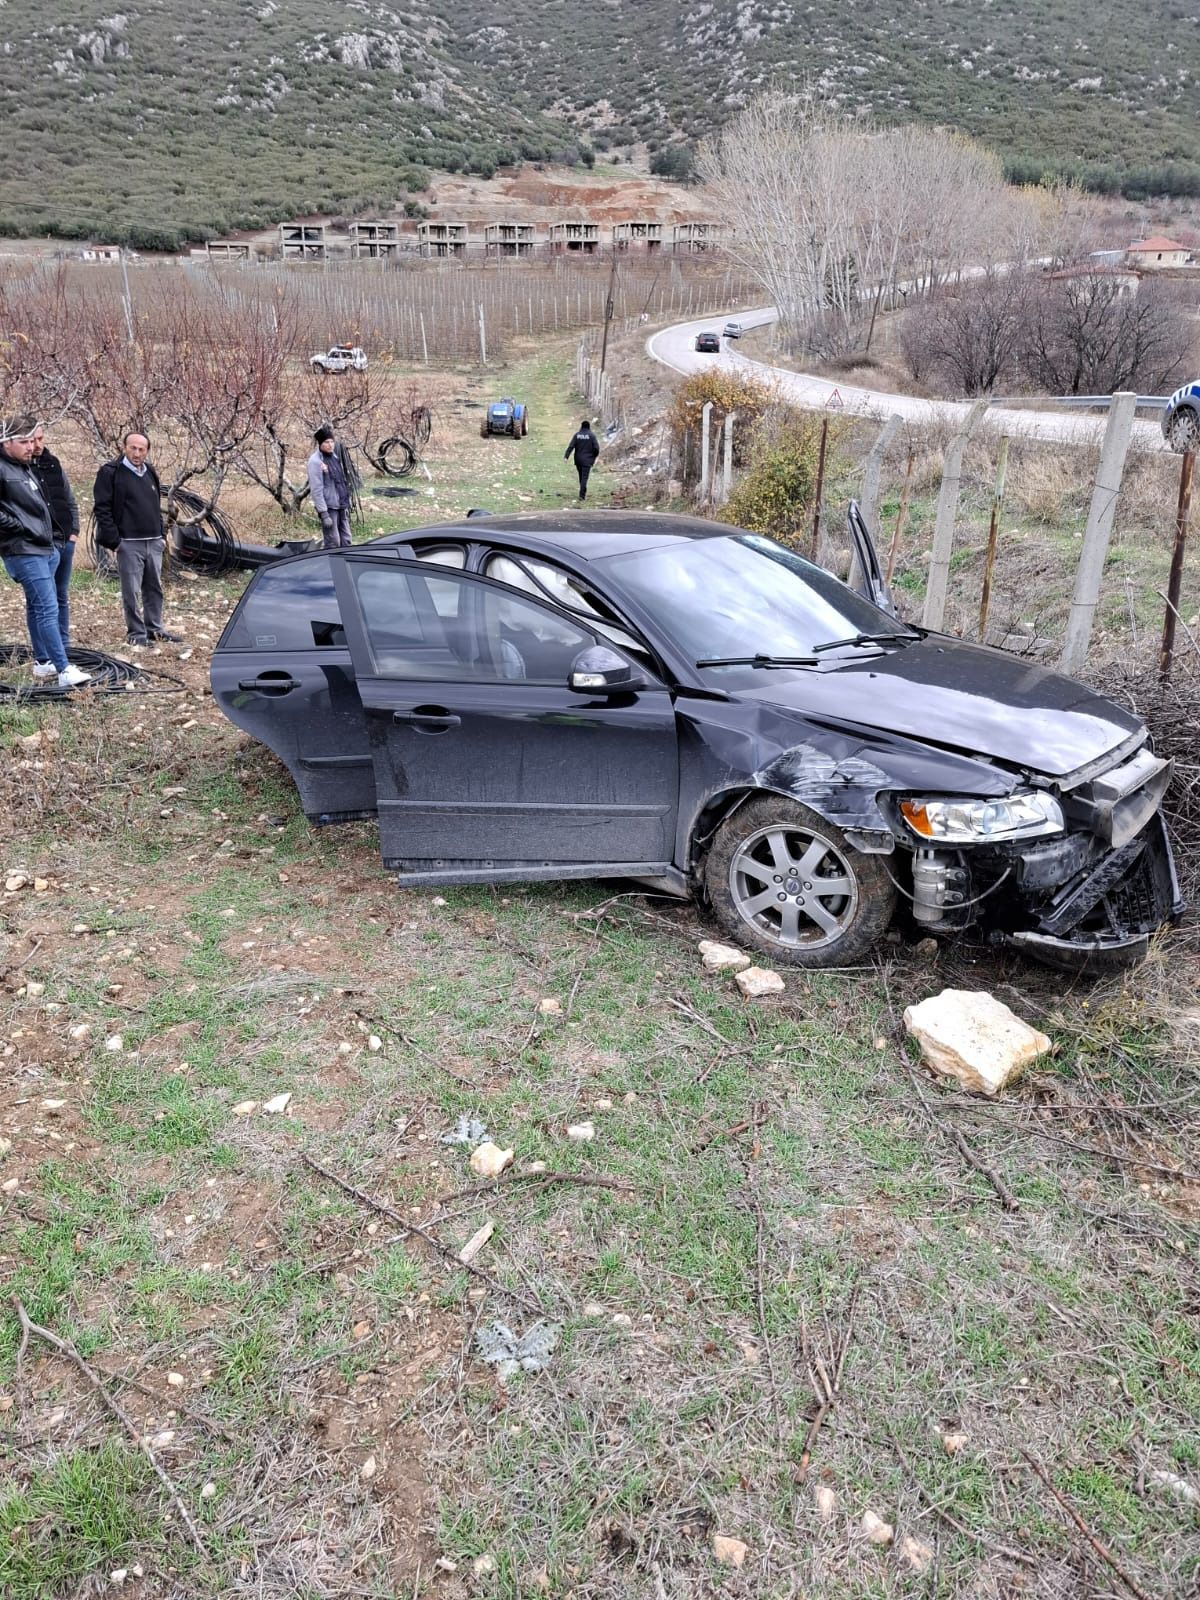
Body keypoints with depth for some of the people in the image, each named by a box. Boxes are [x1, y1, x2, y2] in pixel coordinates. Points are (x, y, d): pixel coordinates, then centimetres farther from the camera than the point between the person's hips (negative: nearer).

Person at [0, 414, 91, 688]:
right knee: (48, 609, -13)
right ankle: (65, 670, -15)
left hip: (43, 549, 10)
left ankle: (43, 662, 24)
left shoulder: (24, 468, 16)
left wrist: (48, 539, 17)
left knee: (37, 607, 16)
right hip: (24, 552, -10)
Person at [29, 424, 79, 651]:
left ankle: (64, 643, 19)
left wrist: (74, 532, 7)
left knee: (62, 596, 12)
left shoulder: (54, 465, 13)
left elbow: (71, 502, 18)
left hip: (65, 540, 6)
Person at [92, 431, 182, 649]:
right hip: (128, 543, -6)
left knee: (154, 588, 12)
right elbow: (102, 508, -9)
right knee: (132, 591, -2)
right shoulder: (111, 472, -6)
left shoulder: (150, 473, 15)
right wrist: (113, 539, -14)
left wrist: (162, 534, 16)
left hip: (153, 542, 7)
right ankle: (136, 633, 5)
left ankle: (155, 630, 22)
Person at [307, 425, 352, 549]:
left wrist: (347, 504, 16)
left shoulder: (335, 456, 11)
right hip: (329, 507, -8)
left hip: (341, 506, 8)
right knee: (332, 543, -6)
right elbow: (316, 489, -16)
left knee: (346, 541, 9)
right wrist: (323, 513, -20)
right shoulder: (315, 461, -13)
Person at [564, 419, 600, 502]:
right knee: (585, 477, -6)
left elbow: (571, 446, -8)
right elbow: (596, 448, -9)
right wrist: (594, 457, 9)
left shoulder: (577, 435, 0)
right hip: (587, 460, -3)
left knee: (581, 477, 18)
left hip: (578, 459, 3)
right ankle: (582, 495, -16)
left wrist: (566, 456, -11)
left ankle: (583, 492, 31)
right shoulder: (592, 435, -6)